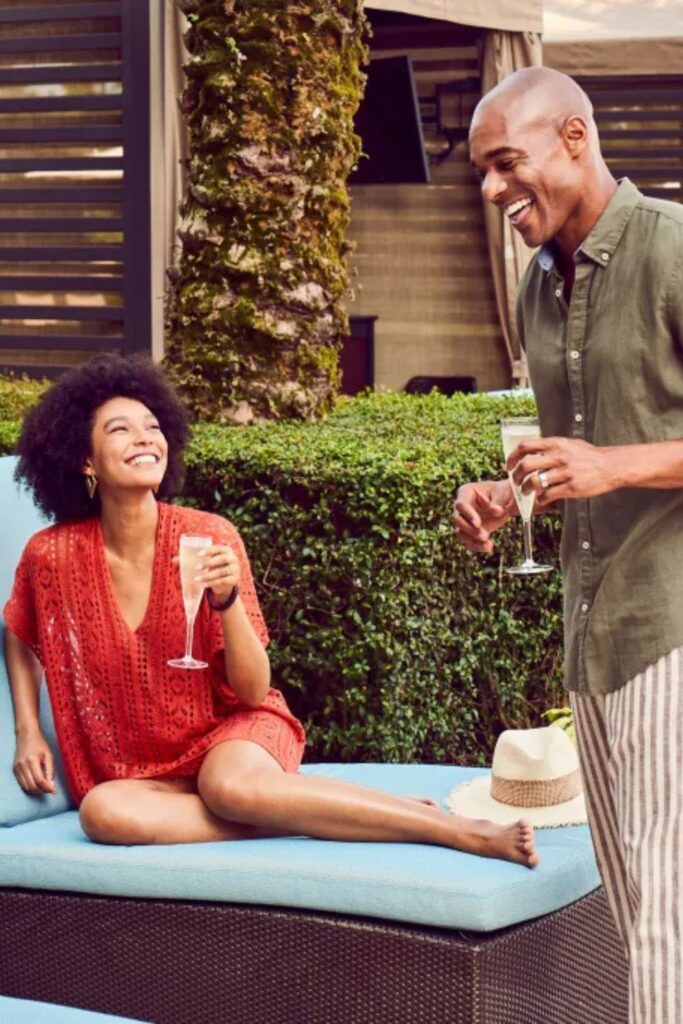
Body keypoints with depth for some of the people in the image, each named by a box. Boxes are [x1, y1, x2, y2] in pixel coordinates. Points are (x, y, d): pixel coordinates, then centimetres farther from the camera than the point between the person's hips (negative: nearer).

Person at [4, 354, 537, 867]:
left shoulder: (209, 535, -12)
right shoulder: (54, 554, -8)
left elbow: (253, 689, -11)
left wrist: (227, 599, -27)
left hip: (231, 727, -2)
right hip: (141, 768, 2)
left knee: (230, 784, -38)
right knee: (103, 812, -34)